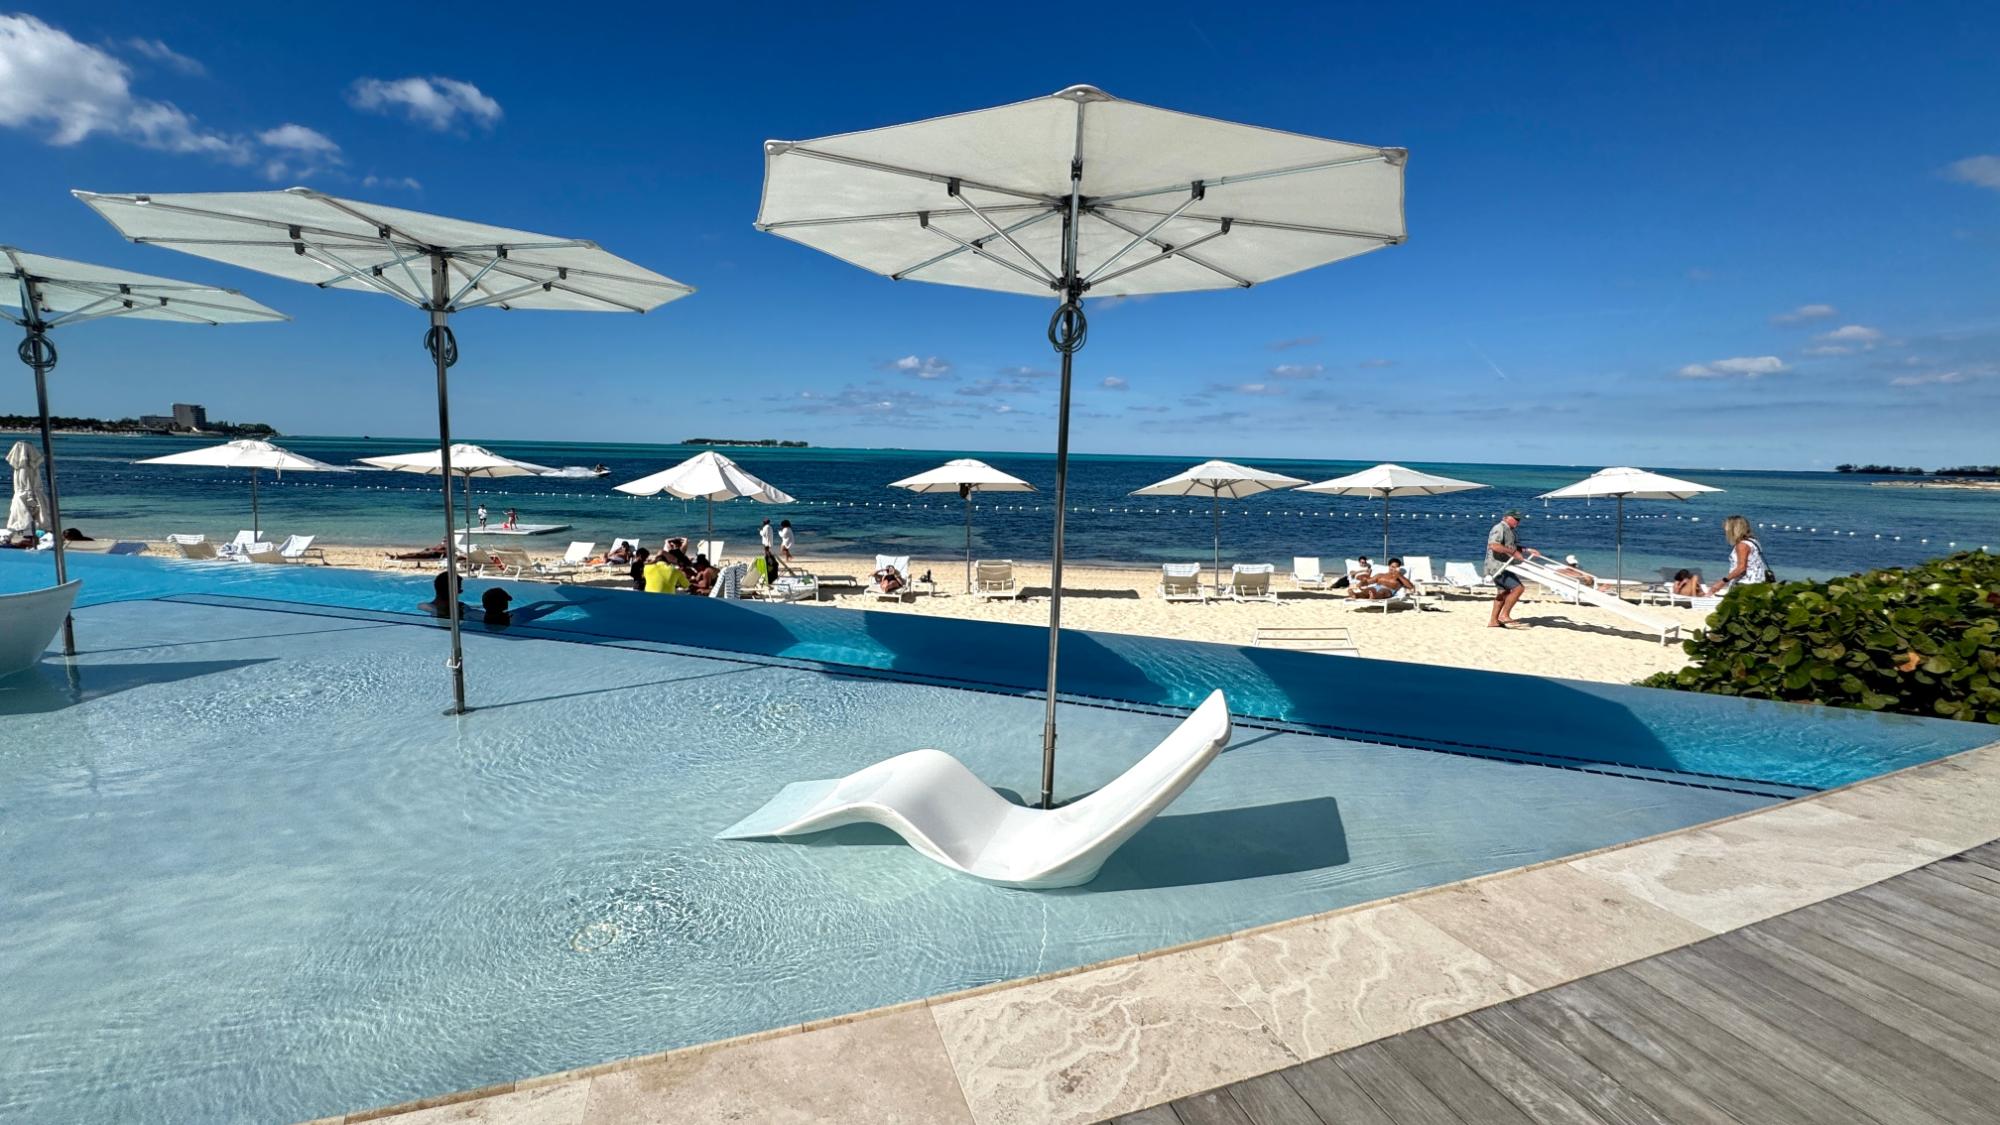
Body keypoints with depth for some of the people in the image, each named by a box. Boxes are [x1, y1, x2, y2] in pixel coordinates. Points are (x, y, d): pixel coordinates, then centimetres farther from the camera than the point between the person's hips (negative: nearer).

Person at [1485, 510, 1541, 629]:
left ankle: (1493, 621, 19)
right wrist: (1513, 552, -27)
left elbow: (1513, 546, 29)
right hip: (1498, 566, -11)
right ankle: (1504, 615, -7)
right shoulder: (1499, 528, -15)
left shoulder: (1508, 530, 18)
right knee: (1518, 588, -15)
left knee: (1504, 592, 15)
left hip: (1502, 566, 11)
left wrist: (1528, 550, 17)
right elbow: (1494, 546, -31)